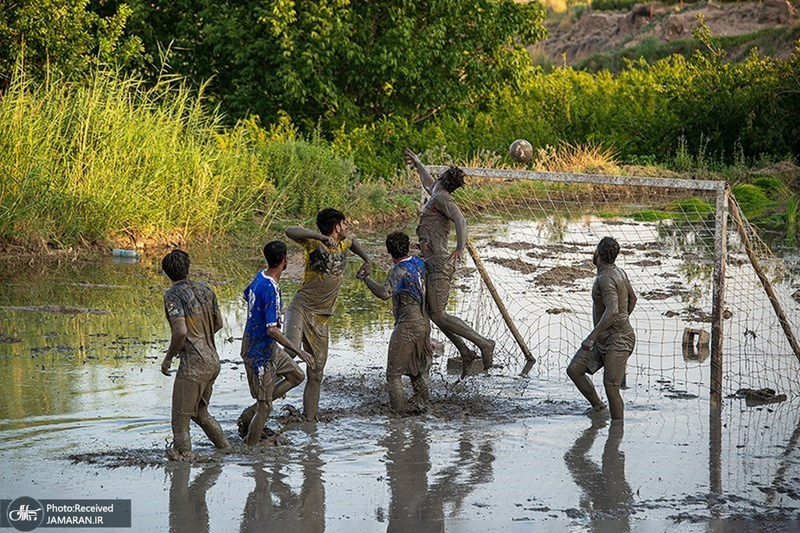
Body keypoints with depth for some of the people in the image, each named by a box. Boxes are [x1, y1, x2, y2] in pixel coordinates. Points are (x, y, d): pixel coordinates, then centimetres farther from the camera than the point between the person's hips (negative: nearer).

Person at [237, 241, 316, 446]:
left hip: (269, 349, 9)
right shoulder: (271, 290, -28)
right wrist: (298, 351, -29)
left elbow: (247, 295, 23)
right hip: (260, 353, -9)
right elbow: (272, 330, -31)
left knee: (296, 376, 18)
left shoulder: (260, 277, 0)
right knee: (265, 406, -1)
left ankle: (249, 415, 18)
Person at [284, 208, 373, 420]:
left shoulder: (343, 243, 11)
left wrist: (367, 260, 28)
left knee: (316, 373, 6)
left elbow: (353, 241, 38)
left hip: (321, 318, 7)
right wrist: (321, 237, -36)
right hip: (301, 309, -7)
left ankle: (309, 417, 12)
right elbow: (290, 231, -30)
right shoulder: (315, 243, -10)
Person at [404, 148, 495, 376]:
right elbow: (429, 184, 44)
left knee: (439, 315, -14)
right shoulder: (436, 197, 19)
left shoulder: (441, 198, -9)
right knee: (434, 314, 8)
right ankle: (465, 353, 10)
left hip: (439, 262, -10)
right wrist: (417, 163, 58)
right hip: (432, 263, 10)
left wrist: (460, 246, -38)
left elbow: (460, 219, -26)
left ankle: (484, 344, -11)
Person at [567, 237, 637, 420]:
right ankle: (597, 406, 17)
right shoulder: (619, 272, 11)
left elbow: (612, 311, -34)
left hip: (618, 340, -10)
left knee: (611, 387, -11)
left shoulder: (607, 279, -21)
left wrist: (592, 337, -34)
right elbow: (632, 298, 25)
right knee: (574, 370, 6)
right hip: (603, 338, 10)